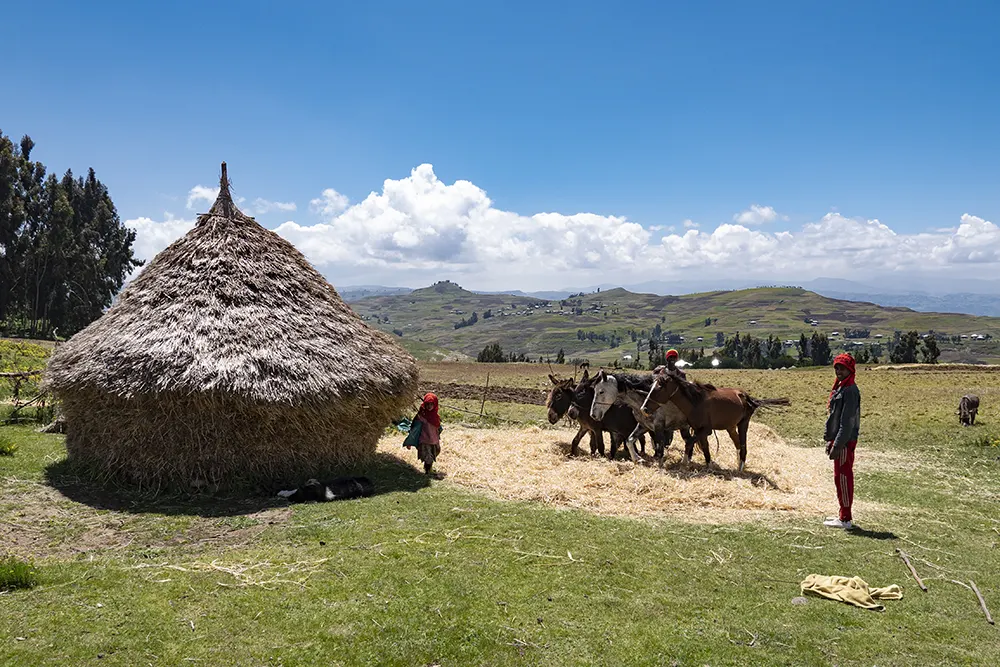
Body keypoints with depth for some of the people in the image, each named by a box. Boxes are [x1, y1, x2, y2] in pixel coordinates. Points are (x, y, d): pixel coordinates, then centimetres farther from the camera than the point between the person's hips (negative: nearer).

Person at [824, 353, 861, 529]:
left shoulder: (850, 390, -16)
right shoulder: (840, 387, 15)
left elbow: (847, 422, -21)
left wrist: (837, 445, -22)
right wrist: (831, 441, 19)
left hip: (845, 442, -10)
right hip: (839, 440, 10)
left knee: (843, 477, -5)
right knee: (842, 477, 16)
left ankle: (845, 519, 1)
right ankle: (844, 515, 26)